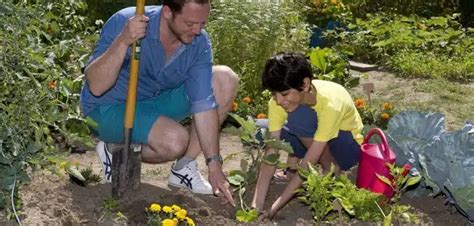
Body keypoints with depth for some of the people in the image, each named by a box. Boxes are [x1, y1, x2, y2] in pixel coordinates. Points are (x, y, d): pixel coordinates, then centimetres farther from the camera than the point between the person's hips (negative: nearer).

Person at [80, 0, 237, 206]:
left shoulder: (199, 43, -15)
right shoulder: (124, 22, -28)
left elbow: (204, 104, -15)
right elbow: (95, 87, -32)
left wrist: (214, 166, -18)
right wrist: (123, 41, -46)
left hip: (157, 100, 6)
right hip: (110, 107, -6)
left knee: (226, 80, -10)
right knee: (175, 140, -32)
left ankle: (184, 168, -1)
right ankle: (115, 153, -1)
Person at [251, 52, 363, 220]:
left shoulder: (329, 104, -37)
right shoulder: (278, 102, -22)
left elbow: (307, 165, -37)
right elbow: (271, 153, -25)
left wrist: (274, 209, -39)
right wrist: (257, 205, -34)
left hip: (347, 147, -6)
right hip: (311, 143, 6)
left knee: (300, 116, -34)